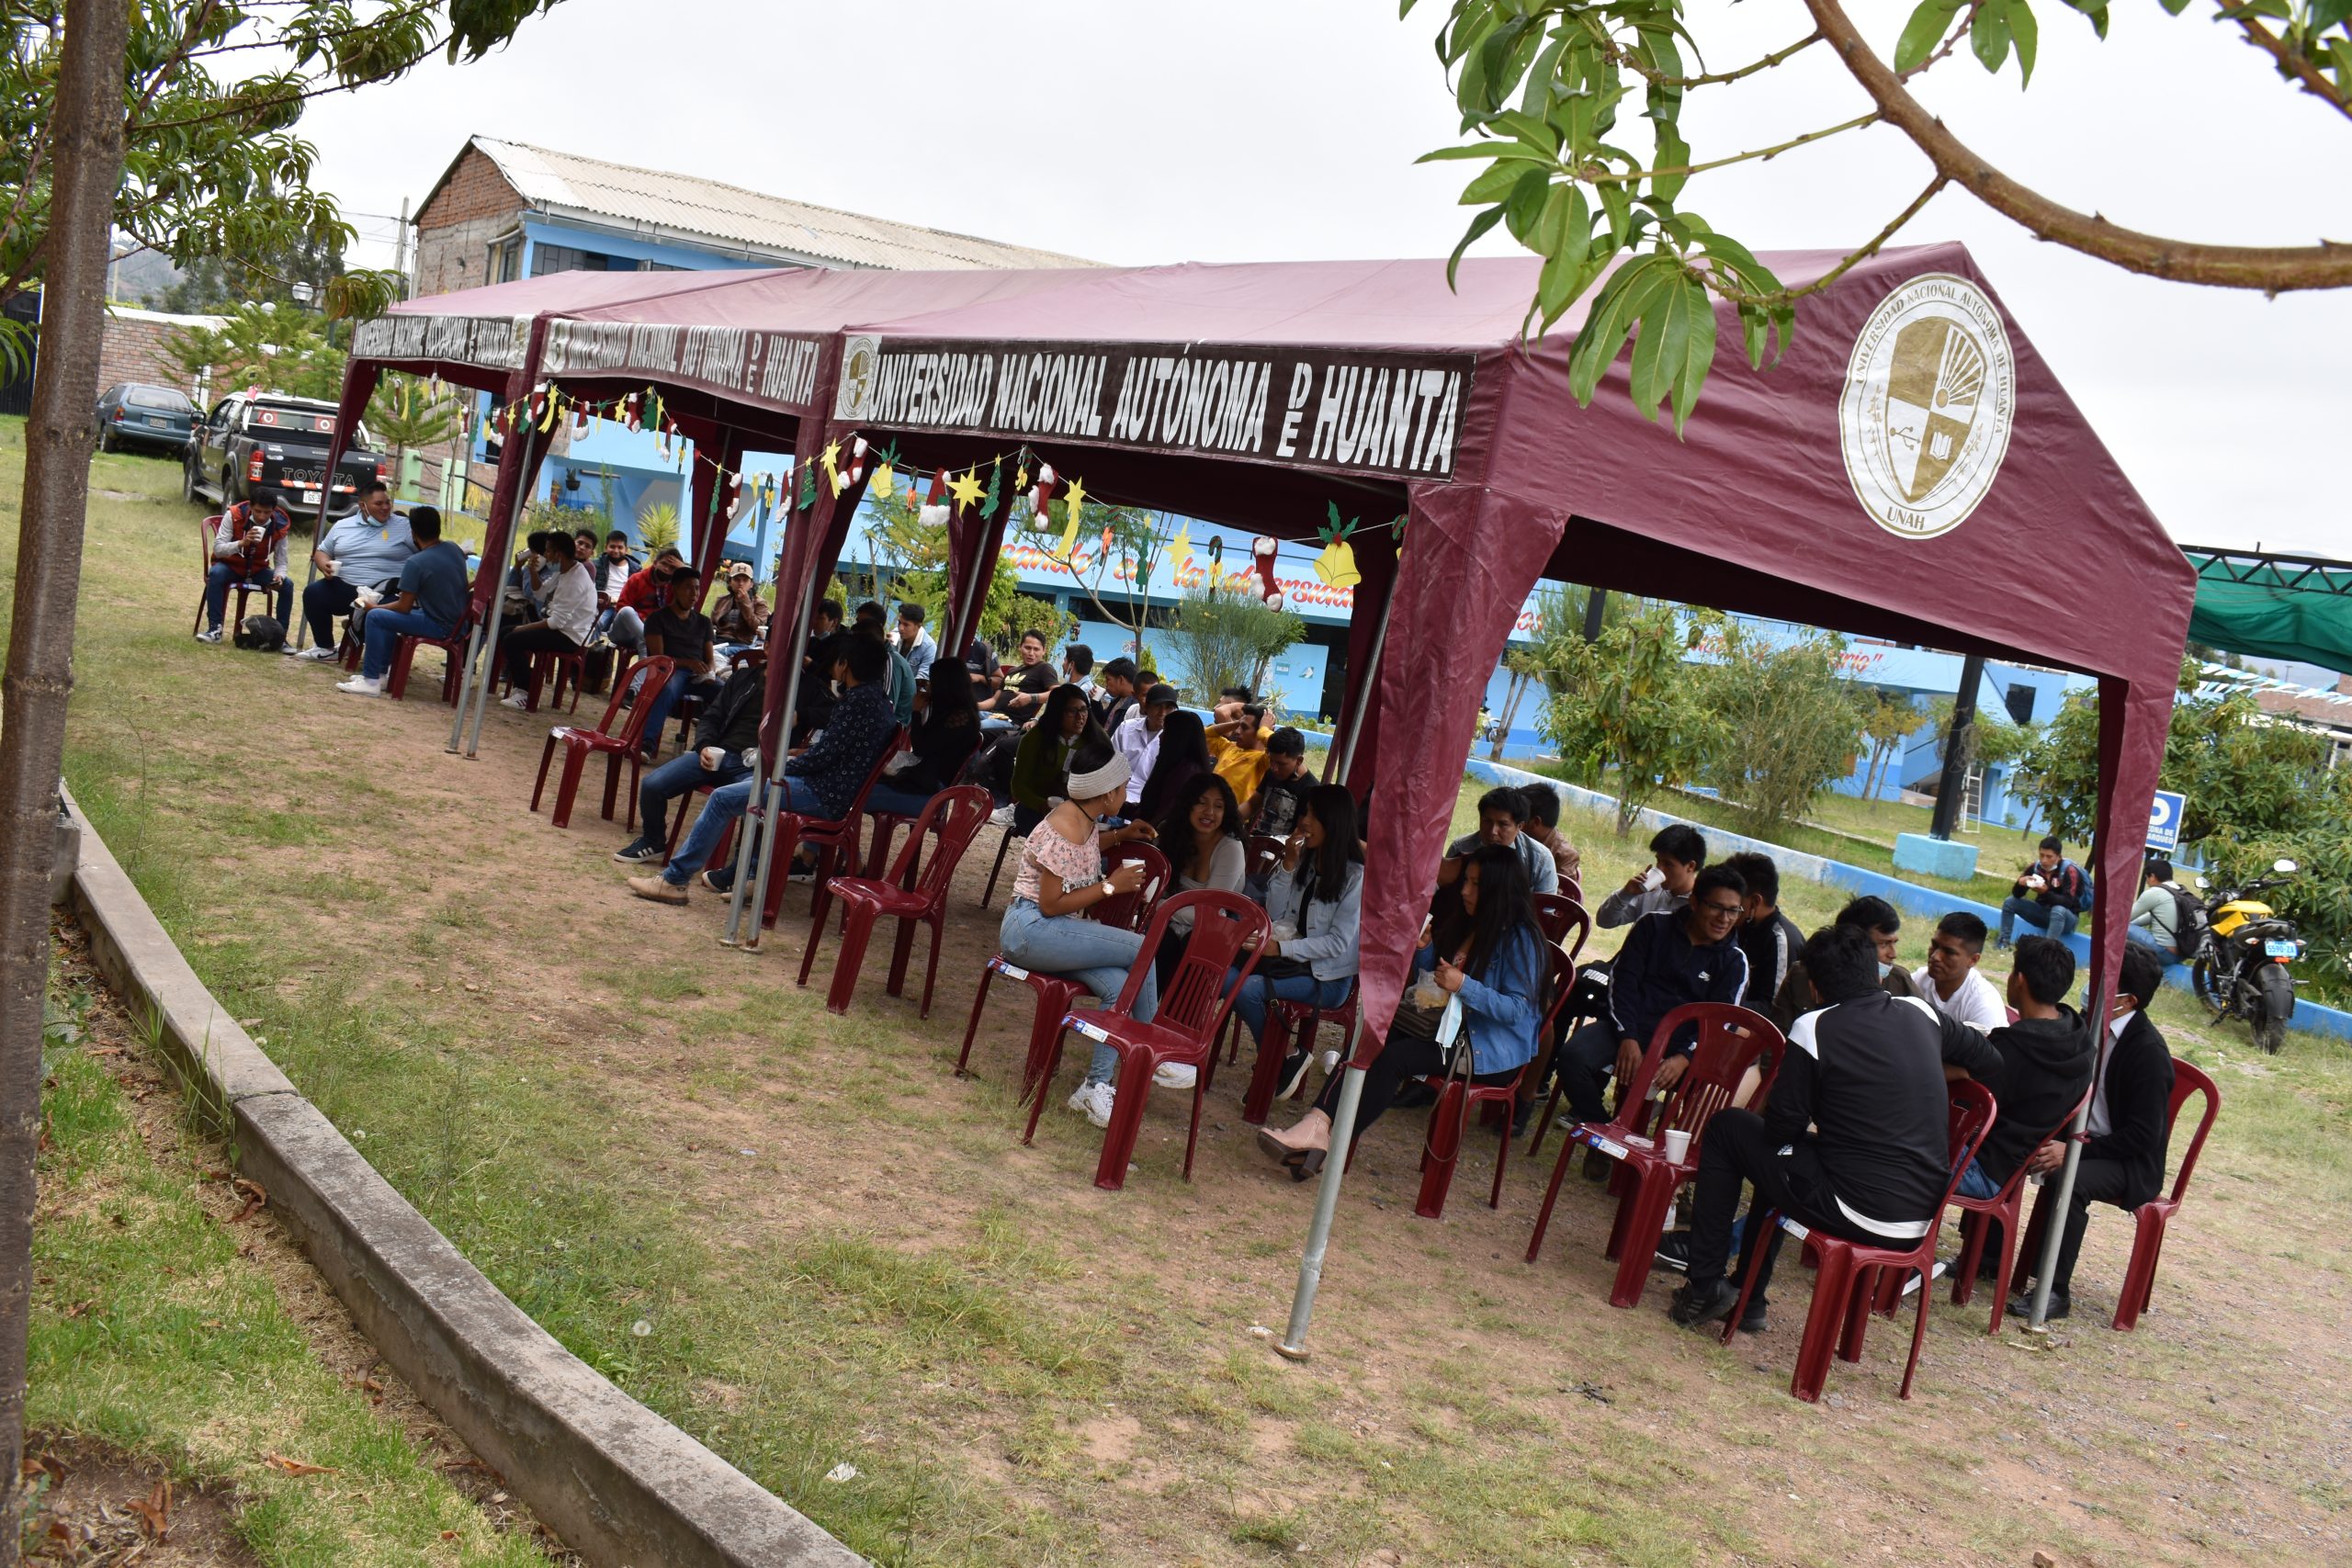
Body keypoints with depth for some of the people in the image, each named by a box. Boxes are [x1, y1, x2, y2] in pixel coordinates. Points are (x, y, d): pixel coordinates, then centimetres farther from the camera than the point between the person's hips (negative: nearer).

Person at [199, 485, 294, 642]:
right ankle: (214, 628, -28)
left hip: (258, 570, 2)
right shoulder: (233, 515, -19)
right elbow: (217, 549, -22)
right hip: (230, 565, -2)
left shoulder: (280, 526, -12)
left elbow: (281, 560, -5)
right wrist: (241, 543, -41)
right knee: (216, 574, -35)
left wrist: (279, 575, -29)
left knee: (287, 584, -21)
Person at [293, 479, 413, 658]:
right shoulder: (342, 526, 16)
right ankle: (325, 648, 1)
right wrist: (324, 565, -1)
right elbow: (322, 552, 22)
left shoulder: (404, 526, 4)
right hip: (344, 587, 5)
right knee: (313, 593, -15)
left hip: (386, 592, -5)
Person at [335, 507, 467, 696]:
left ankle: (371, 681, -5)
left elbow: (404, 607, -12)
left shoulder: (415, 563, -19)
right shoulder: (454, 549, 4)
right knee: (389, 614, 24)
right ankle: (381, 672, 28)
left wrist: (374, 606, 5)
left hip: (439, 627, -8)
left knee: (375, 617, -6)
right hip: (458, 622, 8)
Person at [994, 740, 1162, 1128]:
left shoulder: (1084, 819, 6)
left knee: (1120, 986, -14)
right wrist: (1111, 886, -15)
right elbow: (1050, 905, -20)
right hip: (1031, 929, -9)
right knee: (1142, 950, -15)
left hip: (1053, 932, 9)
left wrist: (1120, 835, 17)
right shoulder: (1065, 834, -21)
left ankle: (1096, 1086, -10)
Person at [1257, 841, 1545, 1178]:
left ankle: (1324, 1137, -26)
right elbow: (1434, 977, 21)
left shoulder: (1520, 940, -12)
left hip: (1492, 1049, -8)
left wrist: (1464, 986, -28)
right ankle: (1317, 1125, -35)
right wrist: (1422, 949, -1)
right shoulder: (1463, 922, 13)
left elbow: (1518, 1008, -19)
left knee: (1393, 1058, -27)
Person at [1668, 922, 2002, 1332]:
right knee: (1783, 1151, 31)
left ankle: (1705, 1287, 14)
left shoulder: (1813, 1029, -10)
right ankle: (1749, 1300, 36)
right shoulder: (1921, 1014, 5)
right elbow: (1991, 1062, 20)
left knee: (1728, 1127, 12)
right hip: (1922, 1221, 7)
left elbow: (1780, 1127, -5)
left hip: (1857, 1214, -7)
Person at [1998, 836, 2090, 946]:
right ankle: (2004, 942, -11)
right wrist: (2020, 883, -28)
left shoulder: (2069, 871, -21)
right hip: (2043, 912, 6)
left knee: (2058, 910, -38)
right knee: (2009, 902, -8)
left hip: (2065, 917, -6)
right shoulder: (2035, 867, -6)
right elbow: (2016, 895, -4)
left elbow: (2068, 902, -28)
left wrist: (2046, 892, -44)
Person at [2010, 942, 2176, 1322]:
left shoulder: (2149, 1052, -19)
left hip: (2130, 1162, -8)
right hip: (2079, 1136, 8)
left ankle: (2055, 1291, -27)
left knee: (2070, 1178, -36)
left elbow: (2143, 1135, -21)